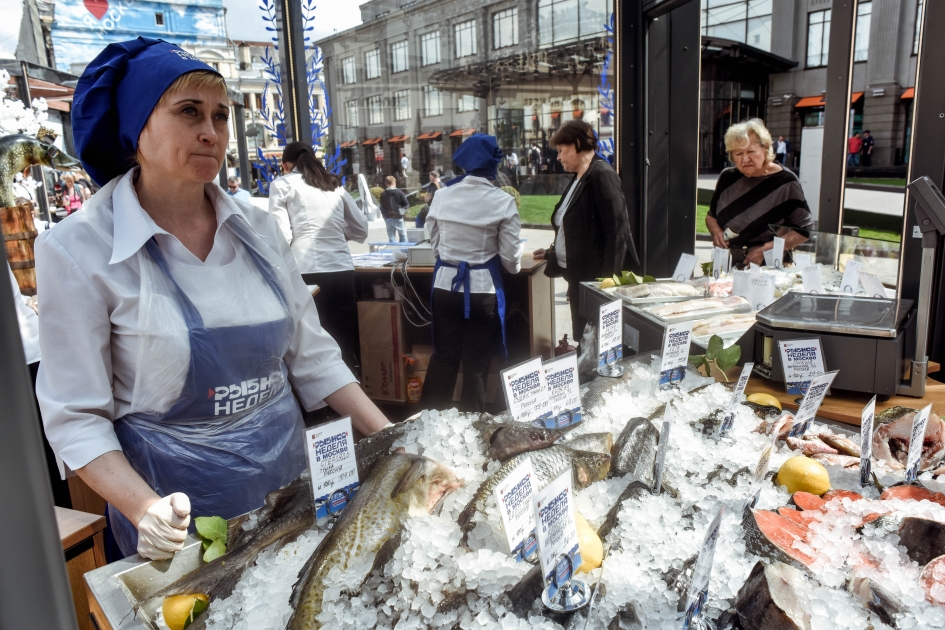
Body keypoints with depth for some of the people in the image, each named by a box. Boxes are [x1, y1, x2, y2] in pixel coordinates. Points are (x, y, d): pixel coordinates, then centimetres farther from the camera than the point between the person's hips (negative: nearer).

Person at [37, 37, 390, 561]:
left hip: (290, 480, 4)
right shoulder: (77, 251, -13)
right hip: (184, 514, -4)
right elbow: (77, 416, -10)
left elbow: (311, 359, 3)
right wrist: (146, 510, -25)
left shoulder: (259, 229, -1)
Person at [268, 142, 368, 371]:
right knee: (346, 343, 11)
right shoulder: (335, 185, 20)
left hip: (307, 272, -4)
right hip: (341, 270, 4)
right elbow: (361, 230, 22)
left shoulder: (282, 184, 8)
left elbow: (281, 235, -3)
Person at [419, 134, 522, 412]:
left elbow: (435, 243, 7)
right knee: (476, 365, 10)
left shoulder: (442, 196, -1)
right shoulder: (503, 201, -10)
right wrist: (514, 266, 16)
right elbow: (511, 258, -7)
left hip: (445, 286, 3)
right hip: (483, 289, -3)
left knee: (443, 358, 17)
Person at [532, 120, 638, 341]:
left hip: (596, 279, -9)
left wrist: (608, 280, -21)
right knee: (581, 340, 13)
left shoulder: (602, 175, -14)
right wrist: (553, 253, 25)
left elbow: (616, 231, -20)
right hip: (579, 277, 9)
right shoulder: (580, 178, 15)